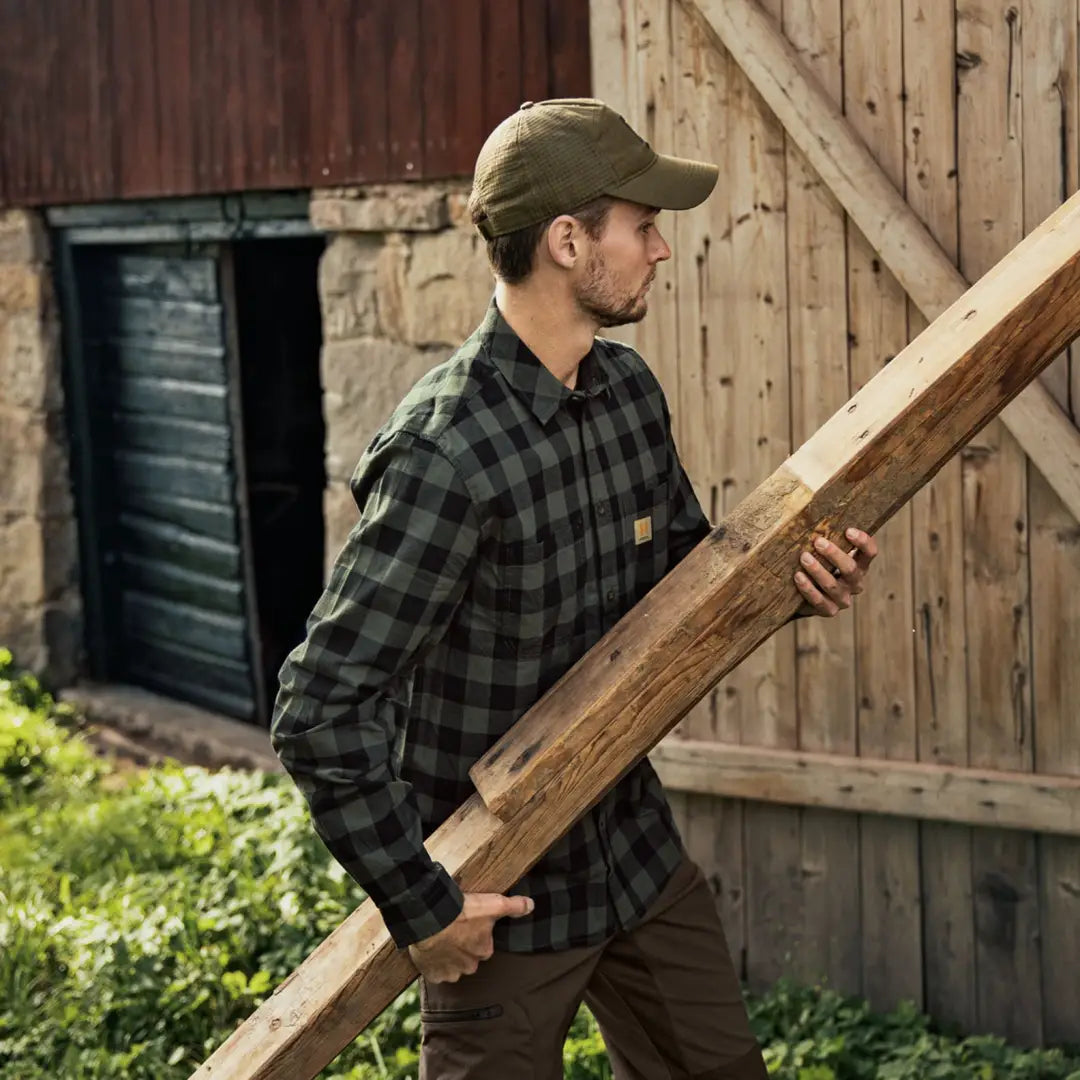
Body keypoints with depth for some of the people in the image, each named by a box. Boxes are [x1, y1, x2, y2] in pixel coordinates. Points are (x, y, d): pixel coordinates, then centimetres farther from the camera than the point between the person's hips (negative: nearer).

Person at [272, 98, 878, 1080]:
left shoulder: (630, 391, -1)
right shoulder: (449, 454, -27)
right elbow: (321, 711, -27)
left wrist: (785, 580, -7)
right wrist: (422, 906, -21)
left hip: (638, 851, 8)